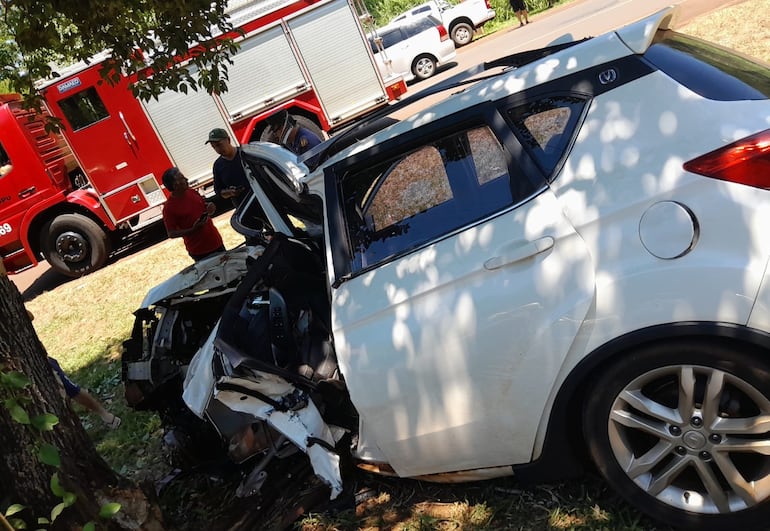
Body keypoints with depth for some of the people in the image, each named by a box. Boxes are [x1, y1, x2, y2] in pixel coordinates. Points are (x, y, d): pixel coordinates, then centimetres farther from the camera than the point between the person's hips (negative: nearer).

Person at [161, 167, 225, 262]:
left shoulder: (191, 192, -1)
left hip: (216, 241, 6)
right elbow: (171, 234, -13)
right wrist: (192, 230, -25)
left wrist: (210, 208, -8)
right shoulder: (169, 207, -18)